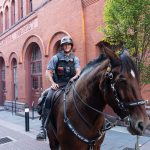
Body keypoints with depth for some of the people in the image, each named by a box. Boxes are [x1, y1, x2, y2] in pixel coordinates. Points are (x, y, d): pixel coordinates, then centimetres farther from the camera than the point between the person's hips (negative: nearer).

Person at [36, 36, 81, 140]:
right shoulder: (56, 57, 5)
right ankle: (43, 128, -17)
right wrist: (53, 83, -12)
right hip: (58, 84, -2)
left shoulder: (75, 59, 10)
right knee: (48, 99, -24)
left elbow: (78, 72, 0)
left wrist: (74, 78, -22)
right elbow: (48, 72, 2)